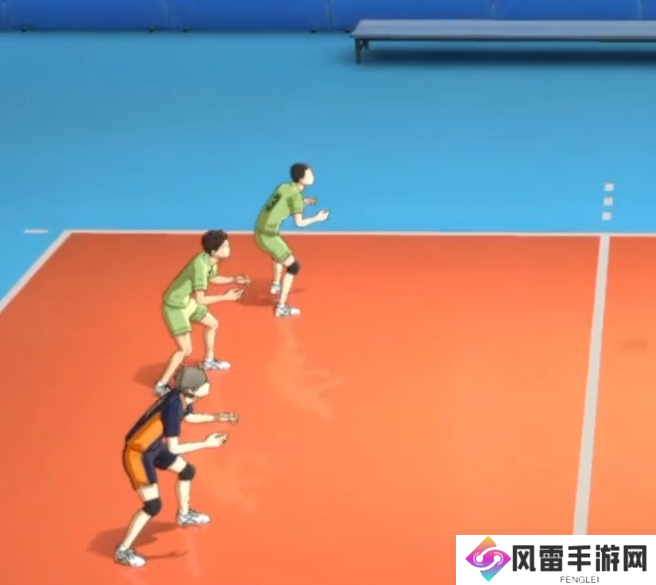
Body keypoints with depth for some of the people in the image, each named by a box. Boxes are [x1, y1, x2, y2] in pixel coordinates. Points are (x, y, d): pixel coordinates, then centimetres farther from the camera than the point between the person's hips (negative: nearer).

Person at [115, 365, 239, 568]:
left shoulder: (184, 398, -8)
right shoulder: (174, 407, -34)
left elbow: (188, 416, 18)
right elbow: (173, 449, -27)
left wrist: (216, 418, 13)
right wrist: (206, 444, -21)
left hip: (153, 446, 9)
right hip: (137, 453, -9)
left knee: (187, 471, 24)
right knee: (153, 505, -11)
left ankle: (184, 515, 50)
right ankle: (123, 551, 3)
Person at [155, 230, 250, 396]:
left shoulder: (211, 260, -6)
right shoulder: (201, 265, -34)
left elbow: (211, 278, 18)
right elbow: (200, 300, -29)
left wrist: (234, 280, 8)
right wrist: (225, 297, -19)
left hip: (187, 301, 10)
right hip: (174, 306, -10)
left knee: (212, 324, 26)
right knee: (185, 349, -12)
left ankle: (209, 361, 49)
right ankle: (161, 386, -1)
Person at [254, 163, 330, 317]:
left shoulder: (284, 187, 6)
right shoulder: (296, 195, -16)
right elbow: (299, 222, -18)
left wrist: (303, 202, 14)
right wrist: (317, 218, -4)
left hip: (261, 230, 9)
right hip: (268, 235, -9)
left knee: (281, 253, 37)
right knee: (293, 266, -2)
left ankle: (276, 285, 57)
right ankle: (281, 307, -5)